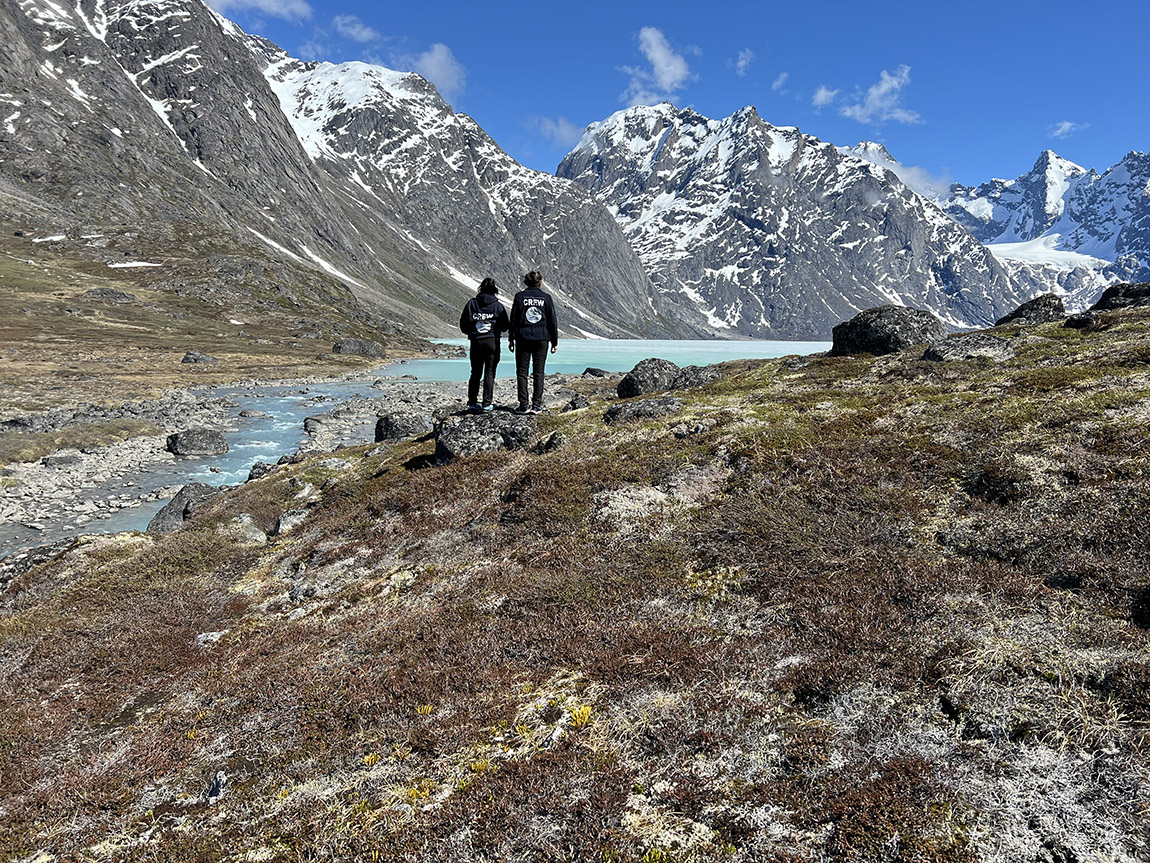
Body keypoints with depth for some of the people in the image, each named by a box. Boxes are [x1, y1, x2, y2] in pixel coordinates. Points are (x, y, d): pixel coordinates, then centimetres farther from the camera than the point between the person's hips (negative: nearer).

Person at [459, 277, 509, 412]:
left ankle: (472, 403, 9)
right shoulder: (498, 306, -3)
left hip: (476, 342, 2)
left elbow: (463, 325, 4)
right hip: (492, 341, -2)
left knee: (475, 373, 11)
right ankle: (487, 404, 2)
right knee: (490, 373, 4)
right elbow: (505, 326, 3)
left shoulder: (471, 303, 1)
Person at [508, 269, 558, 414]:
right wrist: (555, 341, 10)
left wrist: (511, 339, 7)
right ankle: (536, 405, 3)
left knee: (522, 372, 4)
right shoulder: (546, 297, 1)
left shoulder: (520, 296, 0)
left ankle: (524, 405, 0)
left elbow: (514, 319, 0)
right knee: (538, 373, 5)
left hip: (523, 338, 0)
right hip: (541, 339, 1)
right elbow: (552, 321, 3)